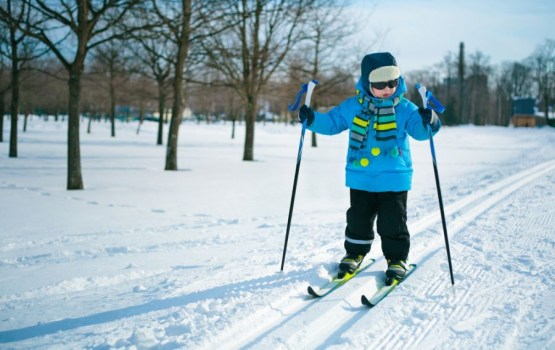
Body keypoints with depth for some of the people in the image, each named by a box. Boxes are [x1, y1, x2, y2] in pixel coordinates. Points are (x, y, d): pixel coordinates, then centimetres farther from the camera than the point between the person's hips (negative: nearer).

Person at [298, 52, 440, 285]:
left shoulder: (405, 108, -3)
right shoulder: (352, 106, 2)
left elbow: (419, 130, -12)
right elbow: (331, 122, 10)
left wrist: (429, 122, -33)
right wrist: (312, 119, -7)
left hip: (394, 180, -2)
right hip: (360, 179, 2)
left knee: (393, 224, 4)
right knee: (358, 220, 14)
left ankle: (397, 259, 21)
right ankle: (355, 253, 33)